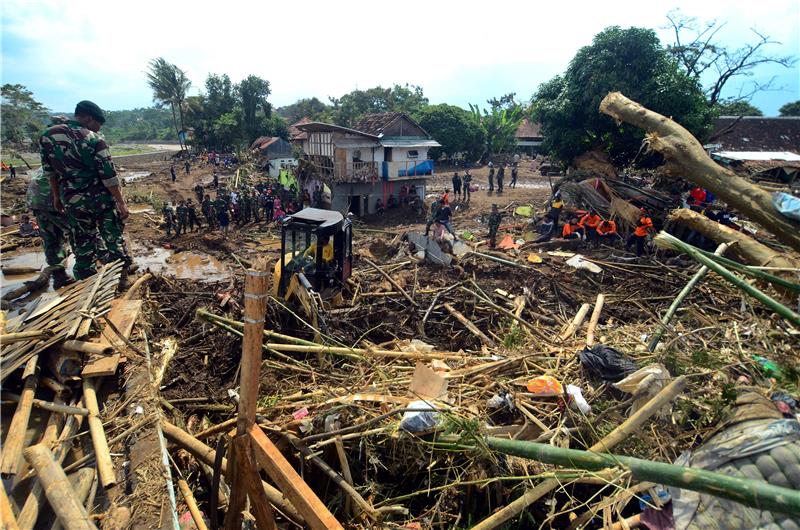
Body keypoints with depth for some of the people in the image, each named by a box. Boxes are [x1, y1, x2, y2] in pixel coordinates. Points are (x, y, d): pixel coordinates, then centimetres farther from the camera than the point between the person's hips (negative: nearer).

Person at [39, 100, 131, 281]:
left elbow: (49, 171, 10)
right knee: (114, 238, 7)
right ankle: (123, 276, 14)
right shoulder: (94, 140, -12)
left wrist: (56, 196, 19)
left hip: (73, 201, 4)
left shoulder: (47, 135, 4)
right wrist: (121, 202, -10)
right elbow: (108, 176, -14)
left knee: (83, 245, 12)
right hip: (101, 198, -4)